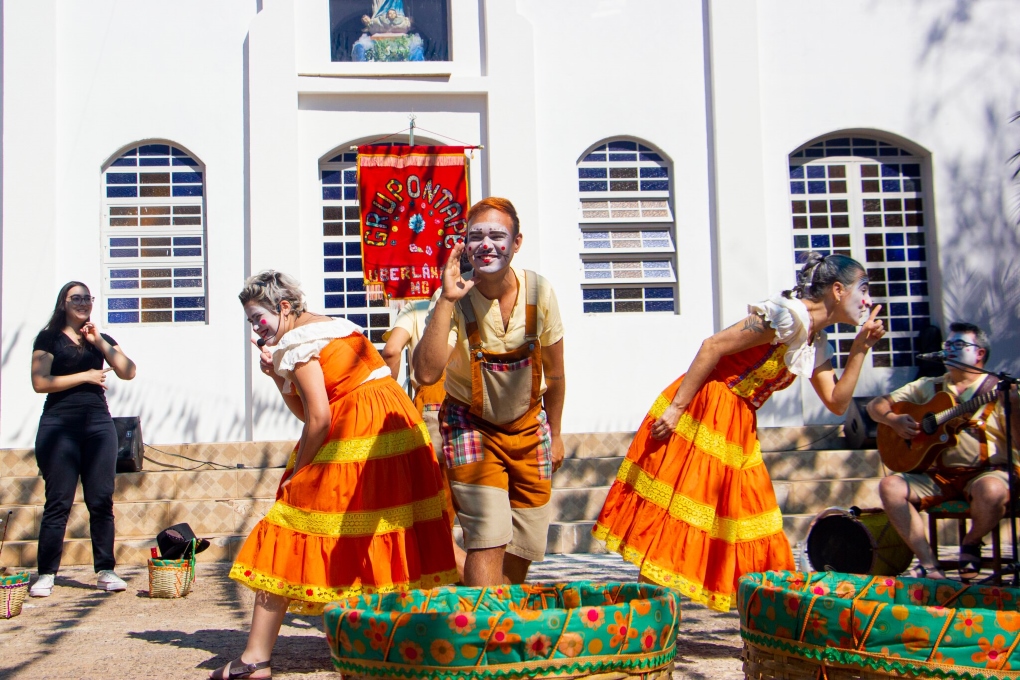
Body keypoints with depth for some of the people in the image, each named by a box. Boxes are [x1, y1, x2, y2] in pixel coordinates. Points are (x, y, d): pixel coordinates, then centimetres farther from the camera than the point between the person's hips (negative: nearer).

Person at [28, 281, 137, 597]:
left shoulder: (101, 338, 17)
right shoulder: (49, 338, 5)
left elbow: (128, 372, 3)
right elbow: (40, 382, -7)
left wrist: (99, 342, -4)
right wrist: (85, 376, -6)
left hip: (98, 422, 3)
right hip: (59, 424, -3)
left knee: (102, 500, 0)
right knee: (58, 501, -5)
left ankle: (105, 570, 4)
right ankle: (46, 574, -1)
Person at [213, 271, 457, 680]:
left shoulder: (296, 343, -8)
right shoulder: (328, 326, 21)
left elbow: (318, 418, -17)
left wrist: (296, 473, -8)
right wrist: (276, 375, 12)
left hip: (355, 437, -10)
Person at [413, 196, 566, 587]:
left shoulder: (539, 292, -13)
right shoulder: (453, 299, -22)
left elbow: (554, 371, 3)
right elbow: (426, 373, -38)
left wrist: (554, 434, 12)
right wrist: (446, 302, -40)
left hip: (528, 426, 4)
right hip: (471, 425, -4)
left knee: (524, 546, 11)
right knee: (488, 539, -18)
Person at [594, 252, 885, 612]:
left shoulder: (816, 344, 13)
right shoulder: (788, 315, -14)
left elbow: (836, 402, 10)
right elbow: (712, 346, -19)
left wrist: (861, 347, 3)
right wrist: (675, 408, -23)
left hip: (738, 428, 9)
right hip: (701, 412, -9)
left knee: (748, 521, 10)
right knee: (672, 513, -9)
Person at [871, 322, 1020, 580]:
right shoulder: (928, 387, 16)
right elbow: (876, 405, 15)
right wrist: (894, 420, -6)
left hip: (986, 471, -4)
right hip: (939, 474, 4)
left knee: (992, 491, -38)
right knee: (889, 486, -20)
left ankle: (971, 543, -3)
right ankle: (930, 565, -19)